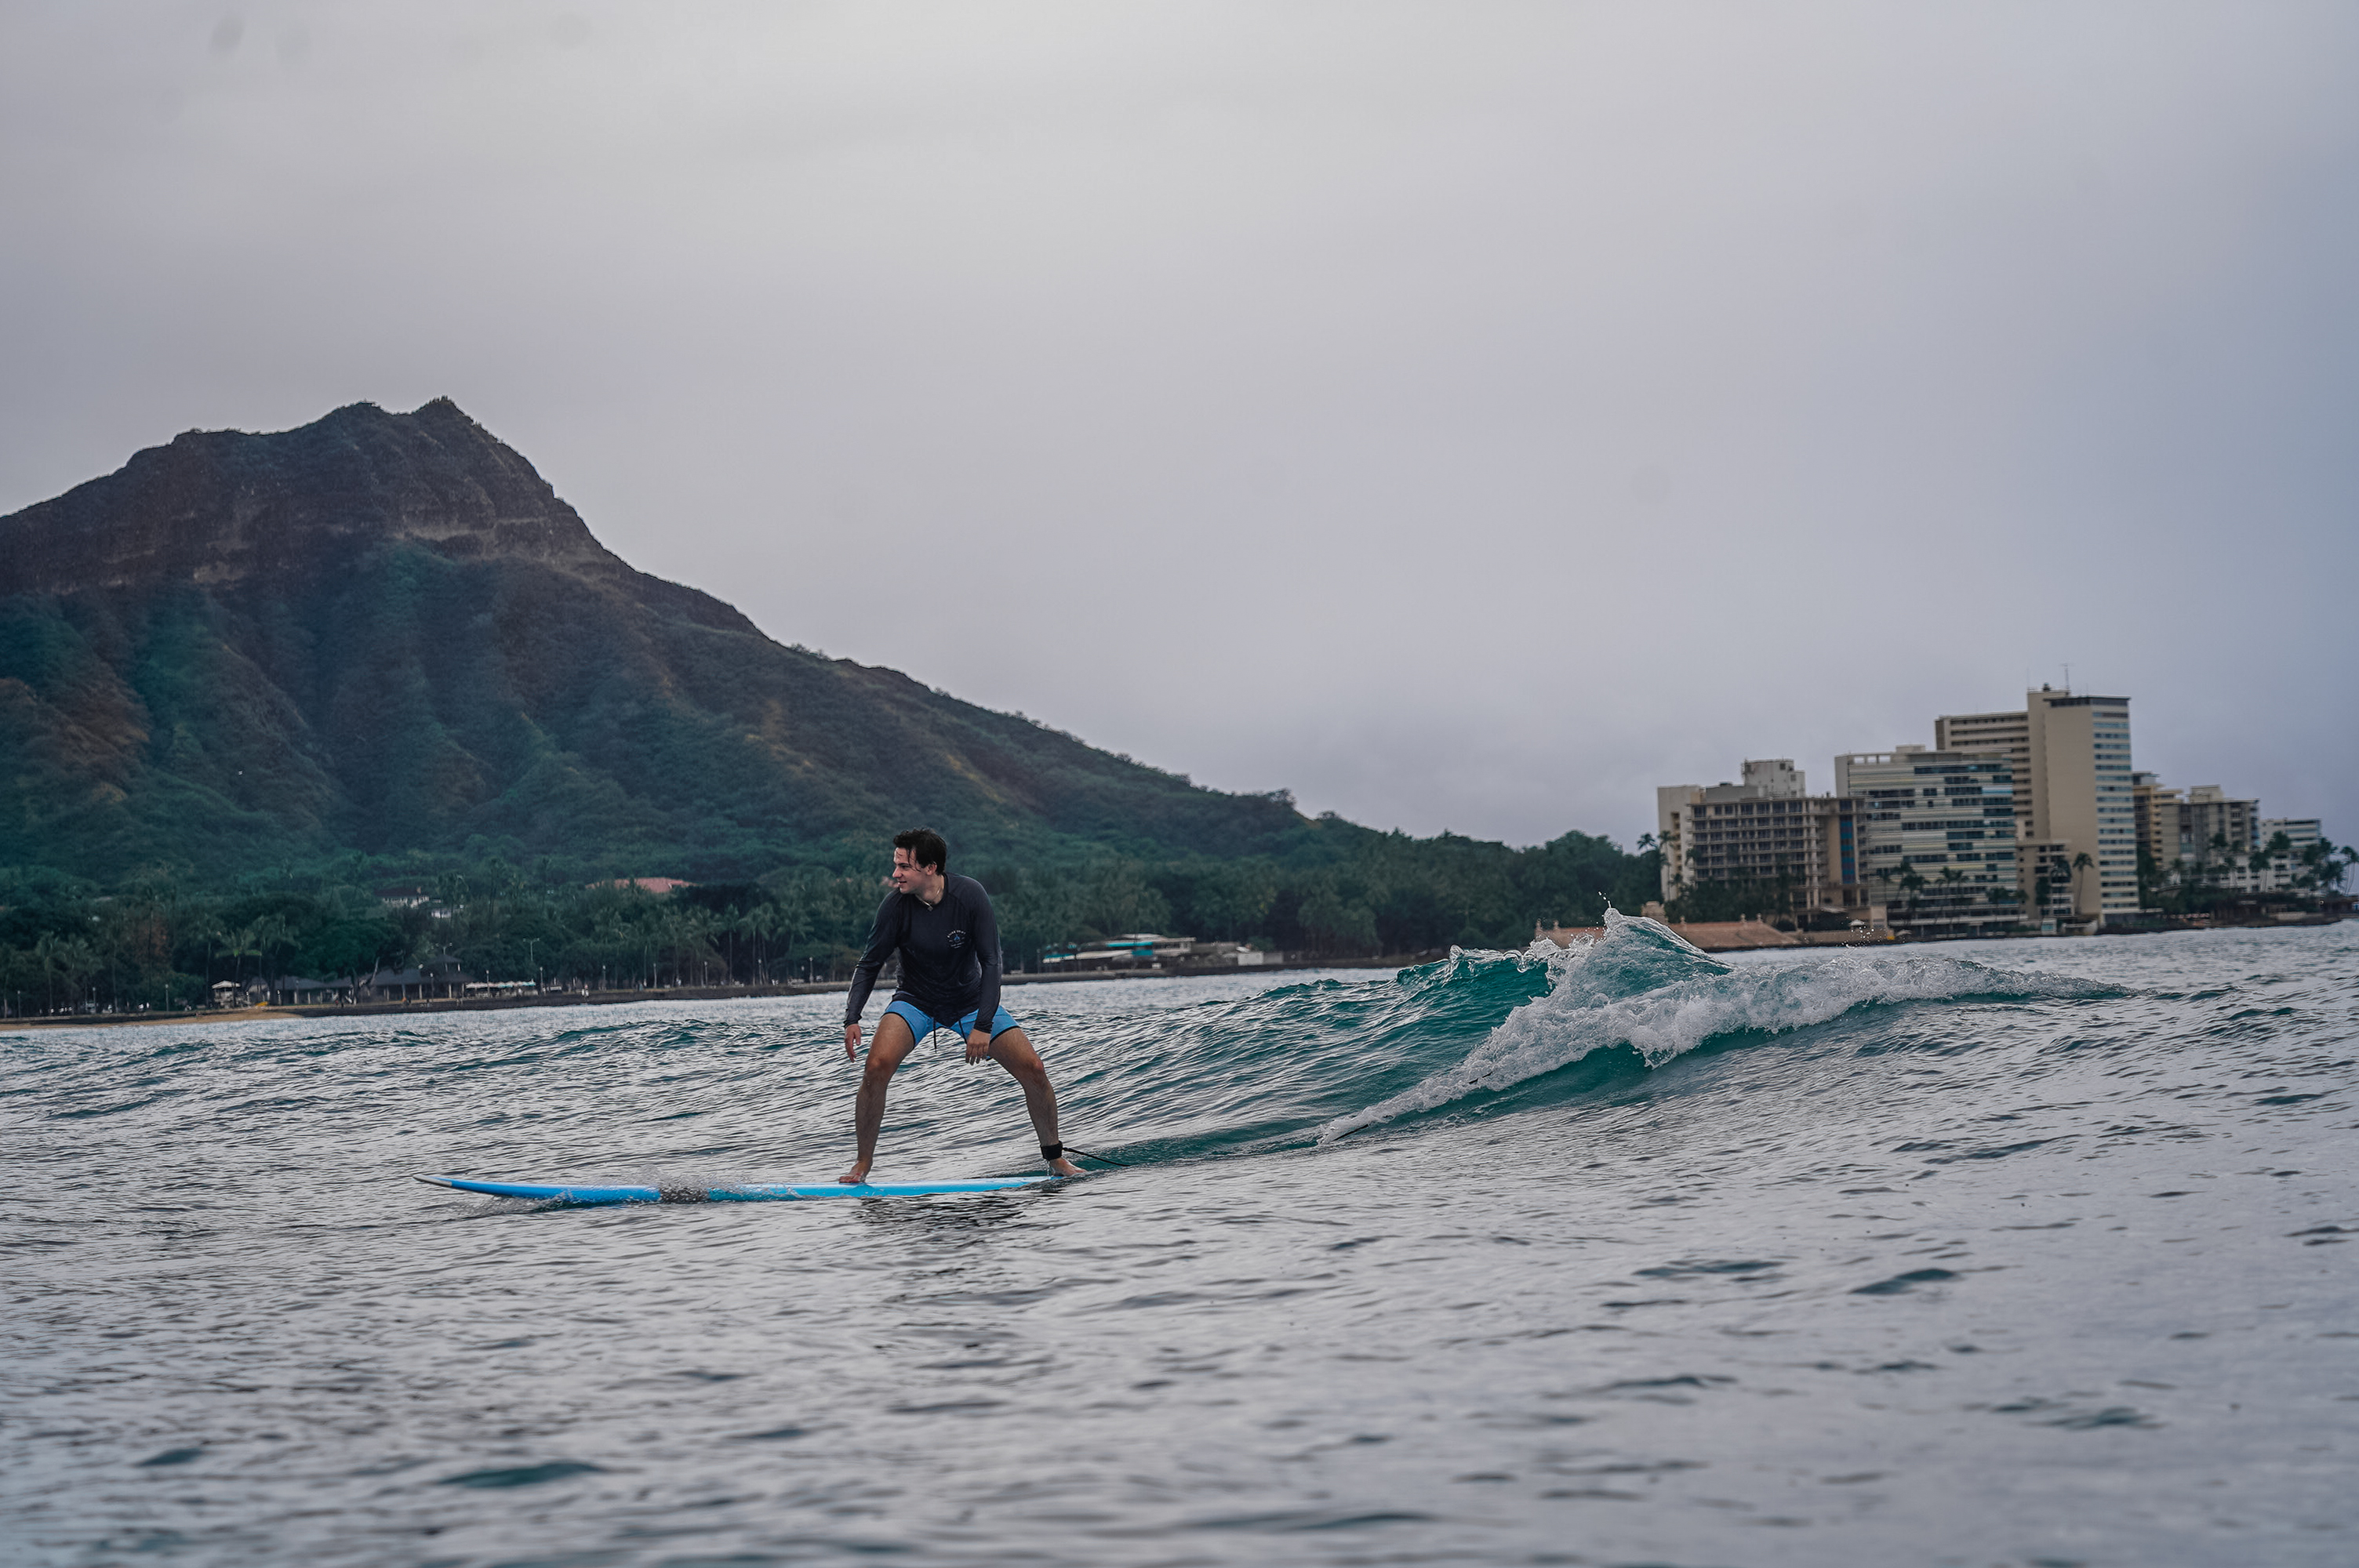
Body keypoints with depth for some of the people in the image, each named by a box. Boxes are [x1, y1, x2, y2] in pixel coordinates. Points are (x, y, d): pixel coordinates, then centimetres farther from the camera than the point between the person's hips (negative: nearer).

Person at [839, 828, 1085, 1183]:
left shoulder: (969, 895, -22)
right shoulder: (896, 905, -20)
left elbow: (990, 962, -19)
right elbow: (869, 965, -10)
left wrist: (983, 1025, -27)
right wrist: (852, 1018, -23)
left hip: (971, 1001, 1)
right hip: (915, 1003, 0)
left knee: (1033, 1069, -9)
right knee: (877, 1065, -26)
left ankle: (1055, 1157, 13)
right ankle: (863, 1162, -8)